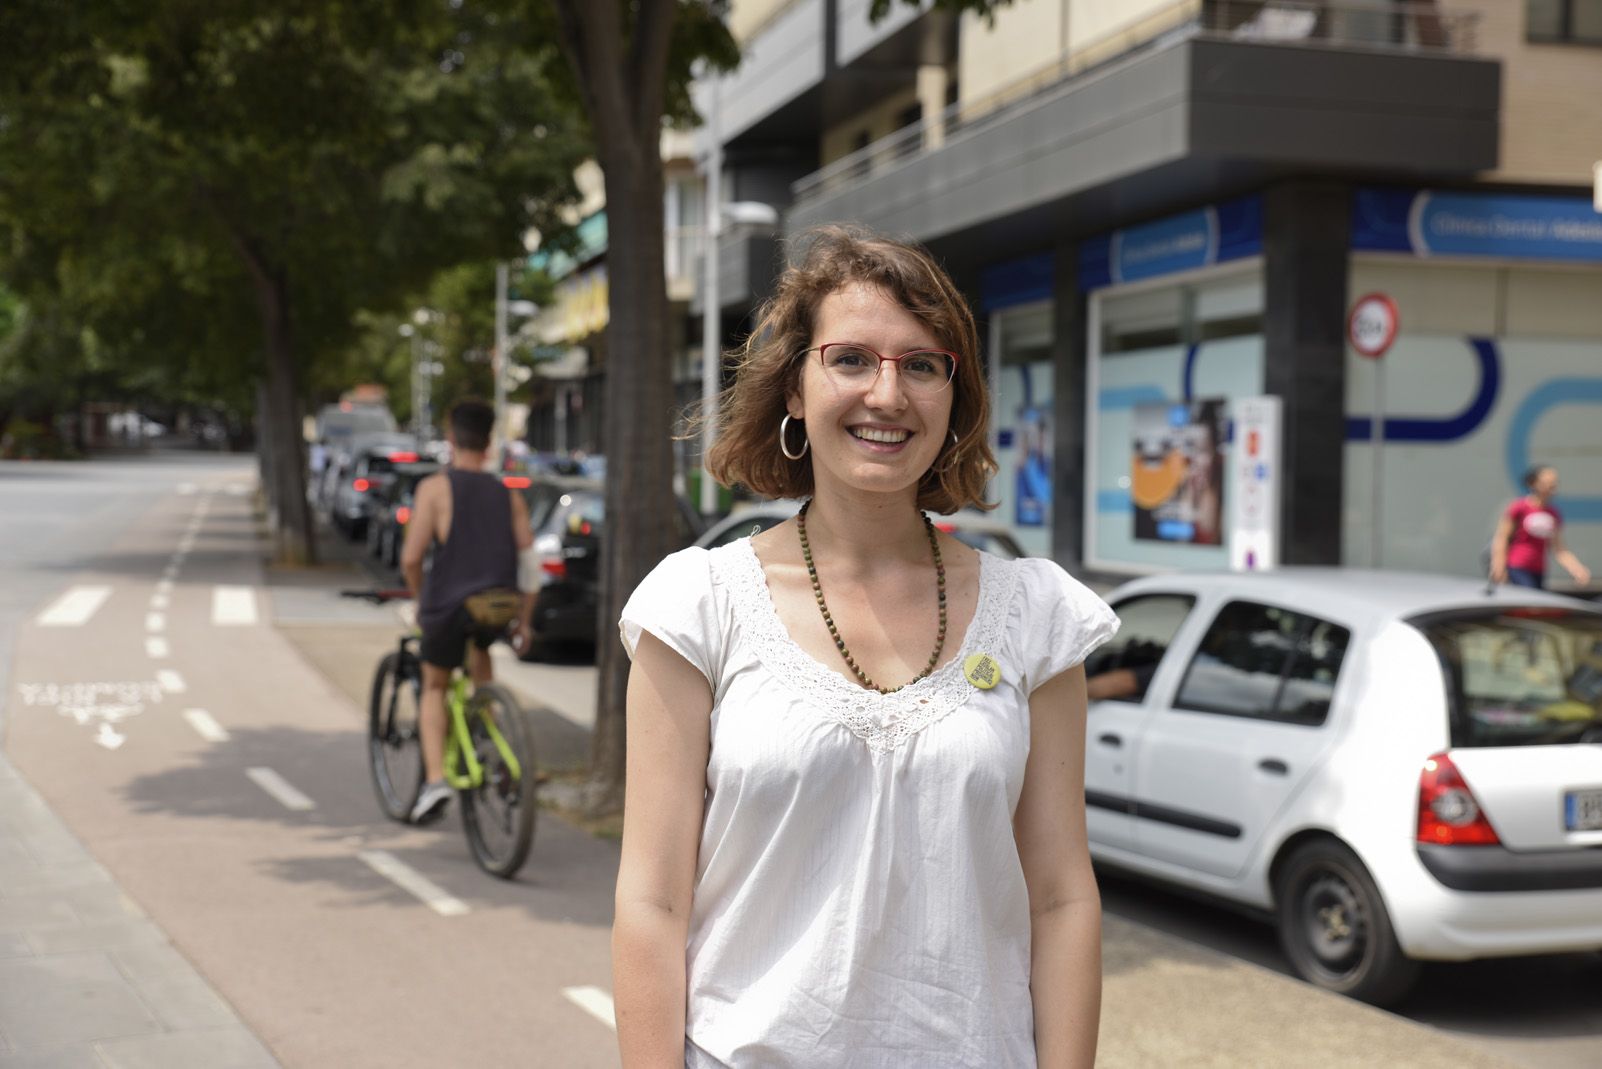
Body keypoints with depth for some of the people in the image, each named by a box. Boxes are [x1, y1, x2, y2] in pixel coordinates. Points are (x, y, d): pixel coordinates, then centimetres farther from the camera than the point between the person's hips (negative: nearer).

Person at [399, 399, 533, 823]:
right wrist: (523, 619, 16)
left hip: (448, 606, -3)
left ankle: (435, 780, 1)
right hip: (499, 609, 3)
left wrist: (421, 601, 10)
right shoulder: (509, 495, 8)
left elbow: (411, 558, -8)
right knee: (479, 646, 37)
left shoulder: (436, 487, -3)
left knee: (434, 688, 18)